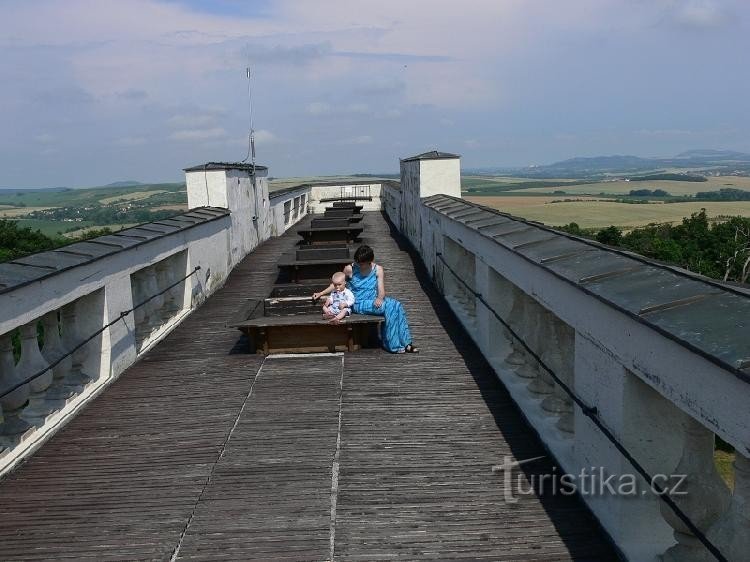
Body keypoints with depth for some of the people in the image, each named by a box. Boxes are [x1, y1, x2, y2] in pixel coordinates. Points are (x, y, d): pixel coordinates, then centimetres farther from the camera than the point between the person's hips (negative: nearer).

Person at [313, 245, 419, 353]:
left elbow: (381, 291, -4)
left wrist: (379, 298, -26)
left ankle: (405, 343, -18)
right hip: (359, 304, -4)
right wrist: (321, 293, 7)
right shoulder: (350, 269, -5)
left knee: (396, 305, -26)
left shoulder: (378, 270, 0)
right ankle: (395, 346, -21)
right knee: (388, 307, -28)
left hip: (374, 301, 4)